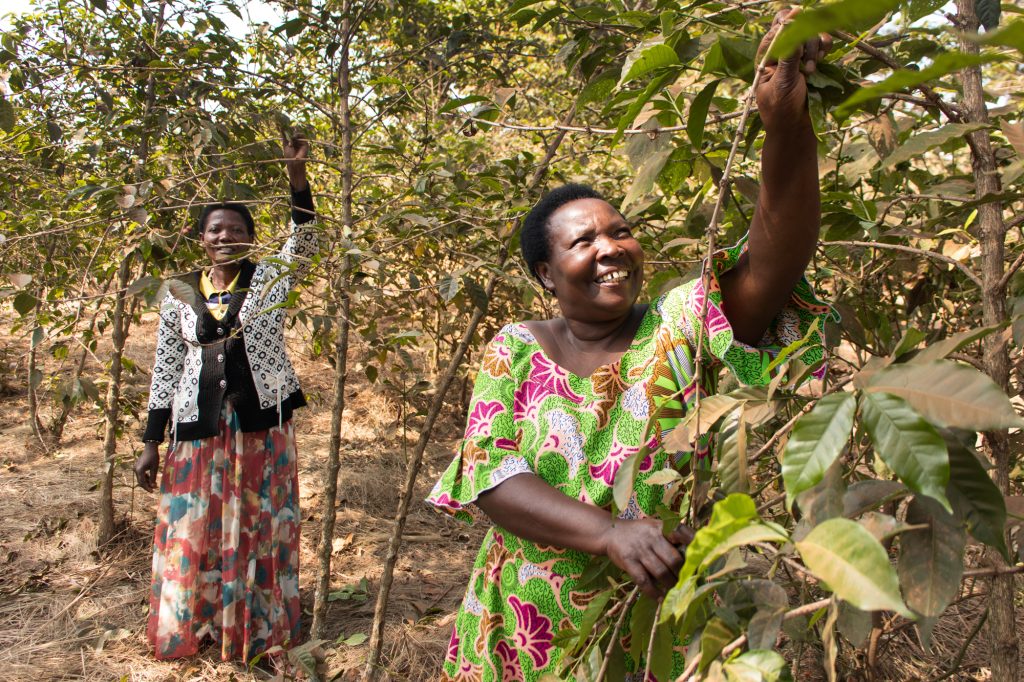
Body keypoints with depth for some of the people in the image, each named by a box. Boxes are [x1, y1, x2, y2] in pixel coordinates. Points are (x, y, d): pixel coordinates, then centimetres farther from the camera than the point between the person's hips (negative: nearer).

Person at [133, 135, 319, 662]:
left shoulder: (271, 279, 0)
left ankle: (258, 628, 23)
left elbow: (304, 240, -18)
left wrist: (297, 175, -30)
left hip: (261, 424, -1)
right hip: (199, 428, 2)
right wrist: (151, 443, 4)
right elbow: (165, 372, 6)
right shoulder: (179, 296, 4)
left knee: (258, 526, 8)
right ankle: (192, 629, 27)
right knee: (194, 530, 8)